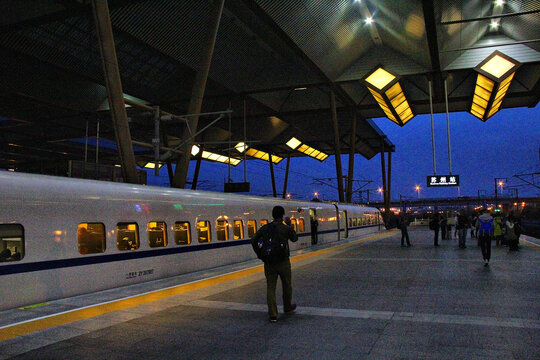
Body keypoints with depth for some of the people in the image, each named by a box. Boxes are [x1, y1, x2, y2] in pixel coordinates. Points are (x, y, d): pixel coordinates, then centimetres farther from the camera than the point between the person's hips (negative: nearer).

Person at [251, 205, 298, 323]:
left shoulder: (265, 228, 1)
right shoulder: (286, 228, -6)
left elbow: (254, 240, -6)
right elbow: (294, 238, 12)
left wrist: (260, 255, 3)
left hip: (269, 263, 2)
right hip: (283, 262, -2)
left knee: (270, 287, 6)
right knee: (287, 285, 19)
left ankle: (273, 315, 3)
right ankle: (288, 307, 36)